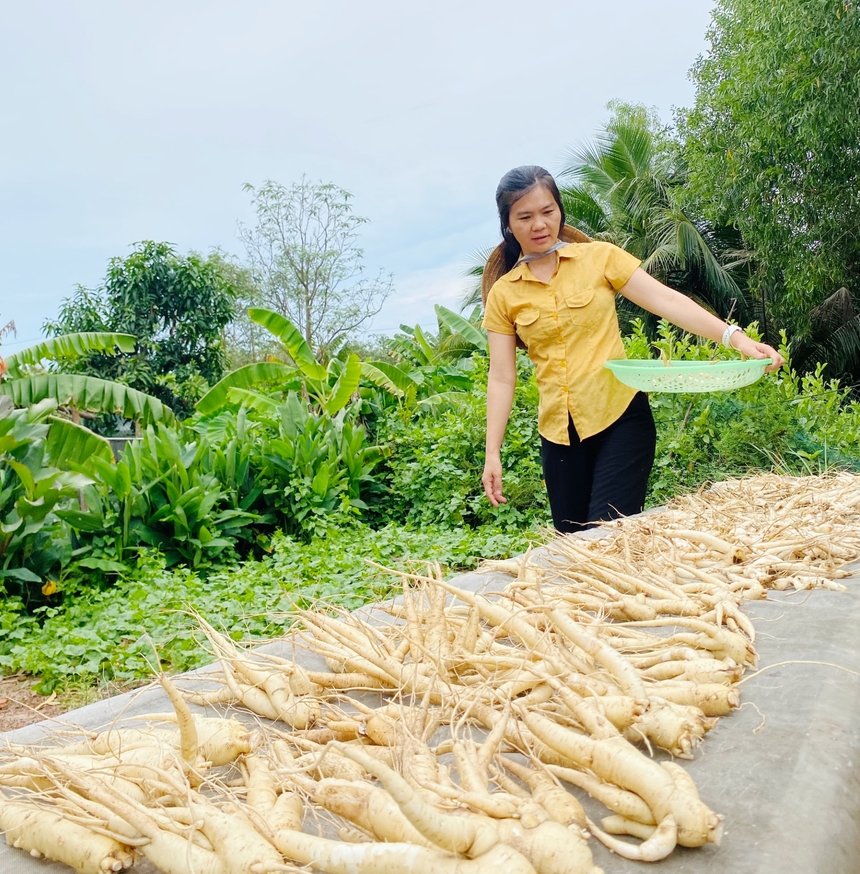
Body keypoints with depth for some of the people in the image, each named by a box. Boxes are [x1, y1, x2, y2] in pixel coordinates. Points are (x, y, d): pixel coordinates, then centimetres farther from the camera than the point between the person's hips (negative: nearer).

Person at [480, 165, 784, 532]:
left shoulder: (599, 257, 1)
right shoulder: (503, 294, 5)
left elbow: (668, 301, -6)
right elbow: (501, 378, 3)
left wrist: (735, 337, -19)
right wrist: (492, 454, -1)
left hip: (619, 417, -2)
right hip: (559, 432, 3)